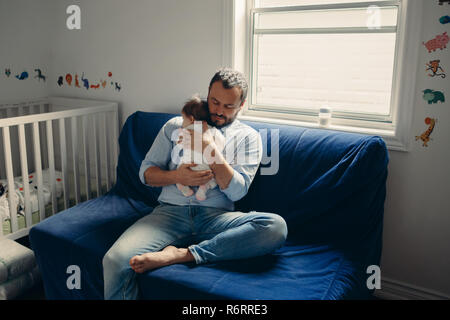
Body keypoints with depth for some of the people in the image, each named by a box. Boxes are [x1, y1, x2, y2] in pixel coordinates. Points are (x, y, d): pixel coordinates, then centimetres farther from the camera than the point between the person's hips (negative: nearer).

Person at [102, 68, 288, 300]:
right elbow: (146, 172, 14)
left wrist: (211, 150, -11)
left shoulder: (248, 137, 10)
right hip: (170, 211, 0)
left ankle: (179, 254, -29)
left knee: (276, 226, -31)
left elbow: (237, 191, -1)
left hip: (216, 216, 1)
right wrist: (177, 176, -7)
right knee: (116, 260, -29)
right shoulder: (176, 126, 15)